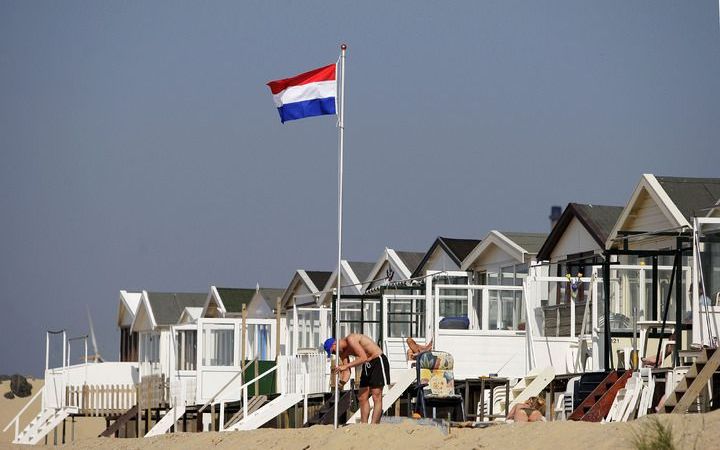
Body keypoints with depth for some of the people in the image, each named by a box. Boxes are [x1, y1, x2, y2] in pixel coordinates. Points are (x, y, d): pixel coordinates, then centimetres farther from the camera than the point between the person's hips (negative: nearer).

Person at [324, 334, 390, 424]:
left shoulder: (351, 339, -22)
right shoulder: (343, 352, 5)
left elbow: (363, 358, -31)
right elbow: (347, 371, 4)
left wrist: (345, 366, -31)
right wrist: (342, 382, -16)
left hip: (378, 361, -10)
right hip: (367, 365, 10)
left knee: (376, 397, -12)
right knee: (362, 398, 7)